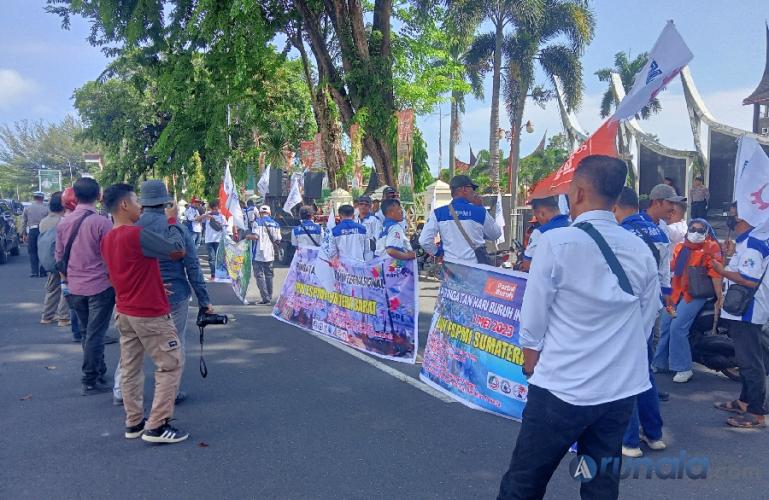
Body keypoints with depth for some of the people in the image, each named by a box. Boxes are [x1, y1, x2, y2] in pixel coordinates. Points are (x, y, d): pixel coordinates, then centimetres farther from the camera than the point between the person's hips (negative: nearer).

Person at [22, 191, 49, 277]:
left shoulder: (27, 208, 5)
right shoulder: (46, 209, 1)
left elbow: (23, 222, 7)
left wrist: (23, 233, 13)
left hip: (32, 231, 1)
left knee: (32, 252, 8)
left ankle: (34, 272, 3)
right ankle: (42, 272, 8)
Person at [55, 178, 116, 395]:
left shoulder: (63, 223, 2)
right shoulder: (102, 223, -15)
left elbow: (59, 257, 10)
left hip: (74, 288, 5)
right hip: (100, 286, -5)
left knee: (86, 332, 18)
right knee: (95, 334, 1)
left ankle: (98, 370, 30)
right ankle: (91, 381, 6)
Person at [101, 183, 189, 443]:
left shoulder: (107, 239, 6)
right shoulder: (137, 234, -22)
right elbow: (177, 250, -18)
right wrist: (171, 220, -5)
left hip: (125, 312, 9)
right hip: (151, 314, -9)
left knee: (131, 367, 13)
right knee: (171, 365, 1)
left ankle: (134, 422, 21)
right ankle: (156, 426, 1)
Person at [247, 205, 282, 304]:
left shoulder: (257, 221, -7)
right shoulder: (275, 224, 7)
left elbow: (255, 236, -18)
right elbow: (278, 240, 7)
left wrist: (248, 236, 2)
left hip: (259, 254, -5)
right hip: (270, 254, 5)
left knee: (259, 275, -2)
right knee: (269, 275, 15)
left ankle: (265, 298, -9)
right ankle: (269, 297, 19)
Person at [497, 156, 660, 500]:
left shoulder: (557, 242, -14)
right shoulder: (641, 251, 0)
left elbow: (533, 319, -9)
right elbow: (645, 322, 8)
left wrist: (531, 361, 9)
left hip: (562, 387, -5)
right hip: (623, 387, 5)